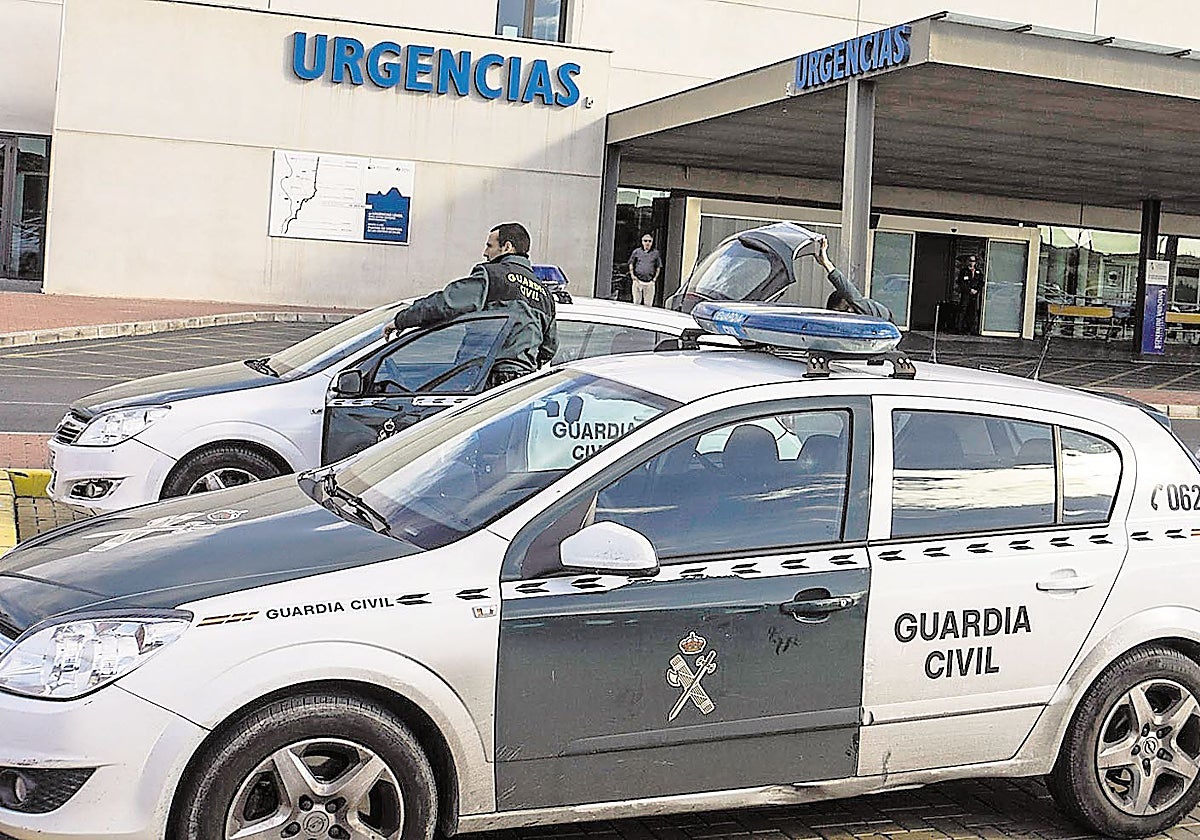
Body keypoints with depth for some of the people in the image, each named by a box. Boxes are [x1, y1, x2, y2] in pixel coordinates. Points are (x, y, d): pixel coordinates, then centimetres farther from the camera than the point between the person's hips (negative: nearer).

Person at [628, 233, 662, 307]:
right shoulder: (636, 252, 9)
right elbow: (631, 264, 14)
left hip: (650, 282, 0)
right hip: (638, 281, 0)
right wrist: (632, 274, 1)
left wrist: (655, 278, -1)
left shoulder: (656, 253, 9)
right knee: (636, 301, 2)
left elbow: (658, 268, 11)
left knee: (648, 304, -2)